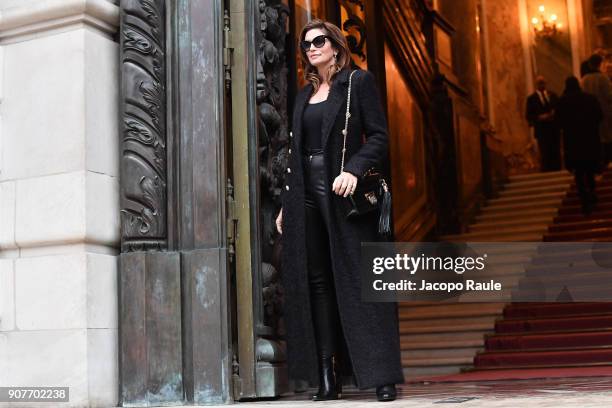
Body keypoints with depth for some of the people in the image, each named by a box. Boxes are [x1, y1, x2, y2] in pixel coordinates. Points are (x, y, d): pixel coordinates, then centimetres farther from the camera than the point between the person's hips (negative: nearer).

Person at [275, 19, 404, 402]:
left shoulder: (359, 81, 3)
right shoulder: (304, 95, 20)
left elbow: (379, 137, -4)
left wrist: (354, 170, -20)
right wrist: (286, 205, 15)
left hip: (344, 195, -5)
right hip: (307, 196, 6)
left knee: (359, 283, -7)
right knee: (316, 284, 1)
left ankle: (383, 376, -2)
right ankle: (327, 376, 4)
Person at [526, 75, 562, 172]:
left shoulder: (552, 95, 13)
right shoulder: (531, 98, 3)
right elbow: (529, 116, -1)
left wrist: (554, 113, -9)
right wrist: (539, 117, -16)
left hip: (554, 130, 3)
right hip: (542, 131, -3)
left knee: (556, 154, 1)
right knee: (545, 156, -5)